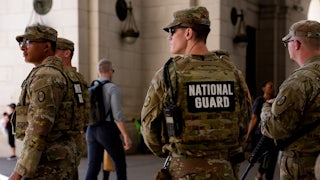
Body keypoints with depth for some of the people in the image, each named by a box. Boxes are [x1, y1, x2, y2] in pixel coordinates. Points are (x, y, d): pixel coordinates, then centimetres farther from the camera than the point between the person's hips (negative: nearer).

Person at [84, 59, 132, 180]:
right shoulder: (113, 89, -8)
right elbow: (117, 114, -17)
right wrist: (126, 136, -18)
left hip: (92, 130, 6)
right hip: (108, 130, -6)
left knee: (93, 167, 3)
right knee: (120, 163, 11)